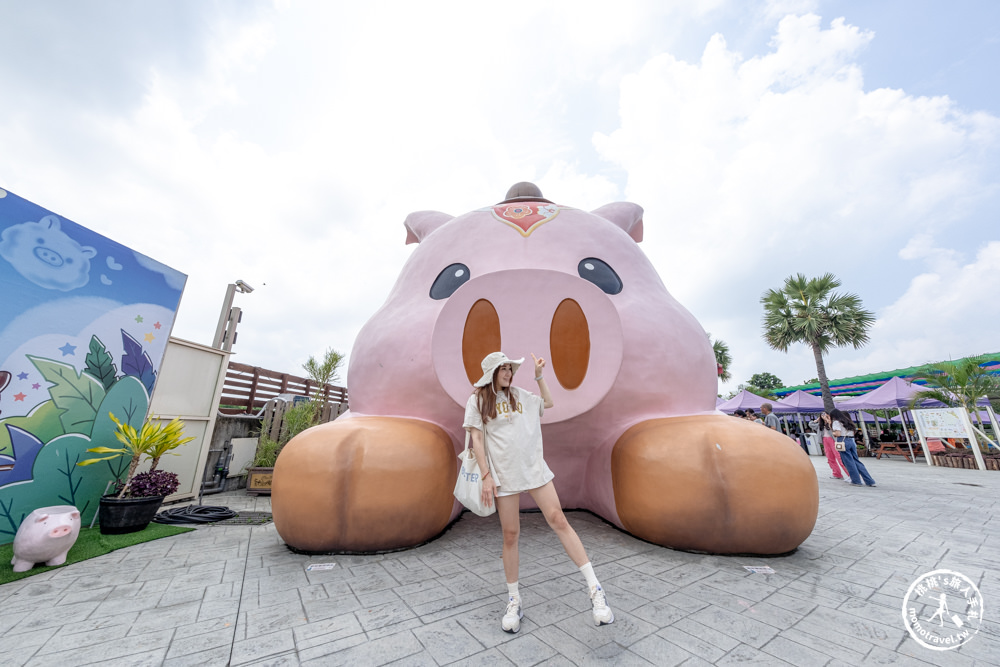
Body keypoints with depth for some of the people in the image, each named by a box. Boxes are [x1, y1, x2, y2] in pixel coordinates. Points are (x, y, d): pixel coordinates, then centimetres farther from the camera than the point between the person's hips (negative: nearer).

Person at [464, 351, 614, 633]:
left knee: (558, 520, -4)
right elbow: (477, 439, -3)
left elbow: (548, 403, 24)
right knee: (510, 535, 5)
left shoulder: (518, 394, 11)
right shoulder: (477, 400, 1)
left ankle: (595, 589, 5)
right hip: (504, 474, -2)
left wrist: (539, 376, 15)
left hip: (534, 468, 3)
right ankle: (513, 600, 26)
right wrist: (486, 476, -8)